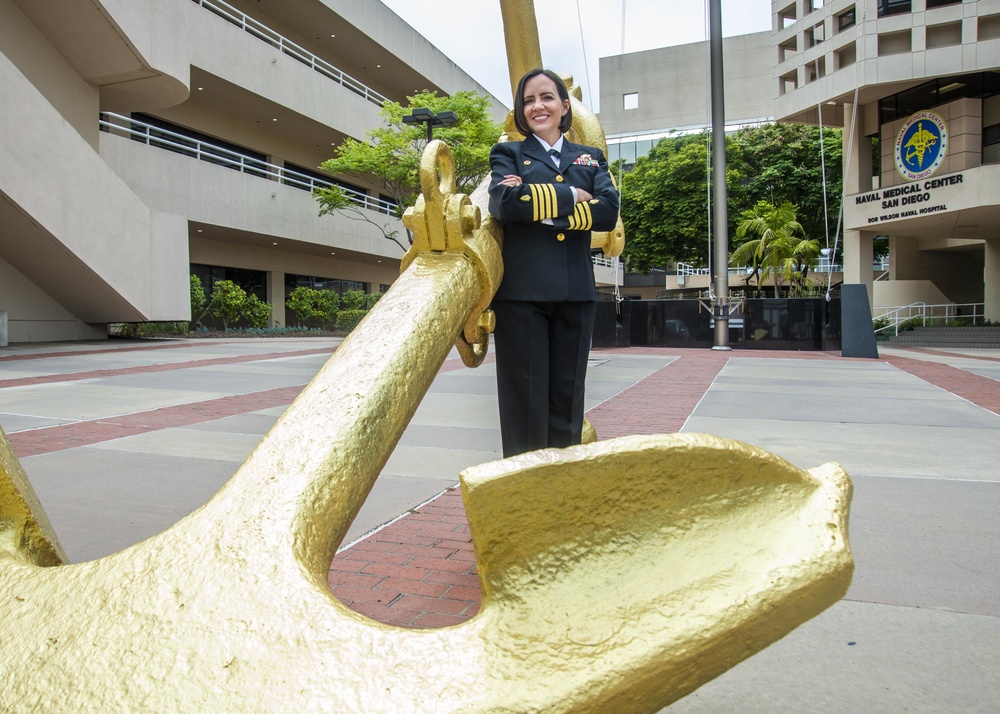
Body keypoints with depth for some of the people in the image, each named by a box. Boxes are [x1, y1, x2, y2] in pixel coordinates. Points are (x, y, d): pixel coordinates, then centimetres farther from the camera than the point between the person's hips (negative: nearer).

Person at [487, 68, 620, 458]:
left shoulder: (591, 158, 19)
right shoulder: (508, 154, 13)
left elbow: (608, 210, -1)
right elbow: (505, 203, -10)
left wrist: (541, 208, -8)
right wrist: (571, 196, -4)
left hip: (575, 291, 3)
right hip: (521, 290, -2)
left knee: (567, 393, 6)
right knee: (526, 394, -2)